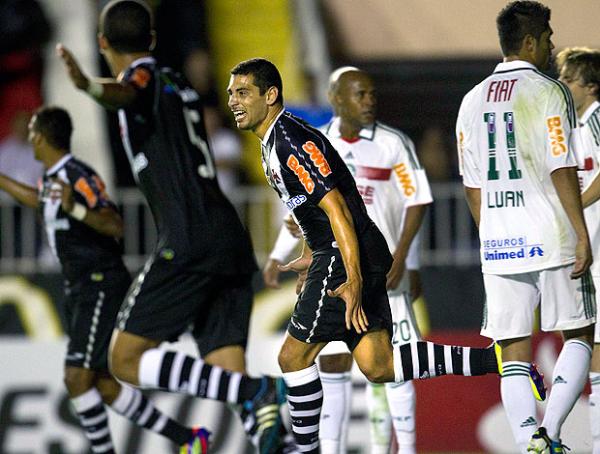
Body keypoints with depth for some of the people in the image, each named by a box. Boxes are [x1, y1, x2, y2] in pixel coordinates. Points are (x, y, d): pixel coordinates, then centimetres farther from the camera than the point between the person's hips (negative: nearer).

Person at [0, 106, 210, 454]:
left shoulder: (78, 177, -16)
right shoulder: (53, 177, 12)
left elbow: (116, 226, -25)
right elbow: (39, 201, 37)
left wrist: (76, 208, -40)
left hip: (101, 288, -9)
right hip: (80, 291, 9)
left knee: (77, 378, -15)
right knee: (103, 387, 5)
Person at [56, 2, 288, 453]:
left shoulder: (145, 76, 0)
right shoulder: (179, 84, 24)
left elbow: (124, 93, -27)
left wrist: (89, 85, -48)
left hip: (187, 243, -8)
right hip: (233, 243, 8)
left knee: (126, 360, -4)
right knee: (226, 373, 4)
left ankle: (256, 393, -22)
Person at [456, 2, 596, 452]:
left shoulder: (473, 100, 12)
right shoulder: (548, 92, -6)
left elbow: (472, 186, 14)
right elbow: (561, 170, -13)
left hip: (498, 245, 5)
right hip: (552, 239, -5)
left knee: (513, 352, 6)